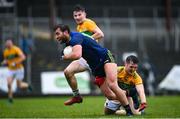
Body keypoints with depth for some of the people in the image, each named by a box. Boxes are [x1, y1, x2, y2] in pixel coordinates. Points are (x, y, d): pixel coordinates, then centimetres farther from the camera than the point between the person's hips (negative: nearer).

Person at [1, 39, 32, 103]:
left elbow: (23, 57, -25)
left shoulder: (16, 49, -15)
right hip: (11, 70, 4)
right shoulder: (5, 52, 3)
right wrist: (4, 62, -6)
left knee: (19, 85, 0)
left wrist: (15, 63, -32)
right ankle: (10, 97, -2)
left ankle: (27, 85, 33)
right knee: (9, 83, -16)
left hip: (19, 69, -4)